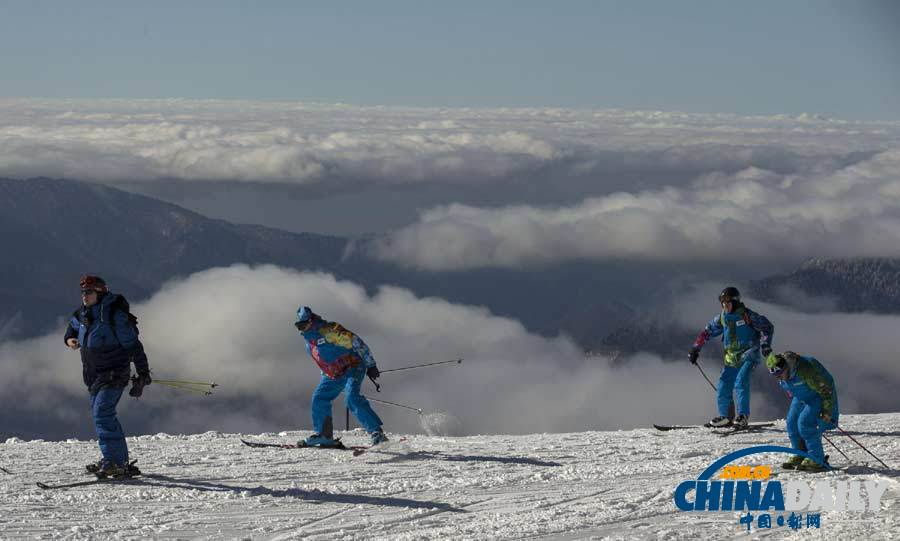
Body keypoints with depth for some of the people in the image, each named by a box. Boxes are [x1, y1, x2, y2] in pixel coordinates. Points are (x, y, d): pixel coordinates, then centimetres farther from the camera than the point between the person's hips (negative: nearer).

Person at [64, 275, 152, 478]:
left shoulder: (114, 316, -19)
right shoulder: (83, 314, 4)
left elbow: (133, 346, -15)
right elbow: (73, 325, 28)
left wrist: (143, 374, -15)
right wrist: (70, 339, 4)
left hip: (114, 375, -9)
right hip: (94, 376, 9)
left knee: (102, 414, -20)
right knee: (103, 415, 15)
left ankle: (112, 462, -24)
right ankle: (122, 463, 25)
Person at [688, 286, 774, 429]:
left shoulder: (747, 316, -9)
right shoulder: (722, 318, 7)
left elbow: (767, 327, -5)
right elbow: (707, 332, 17)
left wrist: (765, 345, -17)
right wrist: (695, 349, 12)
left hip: (748, 355, -6)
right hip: (731, 358, 6)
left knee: (741, 382, -24)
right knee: (723, 387, 0)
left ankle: (743, 416, -21)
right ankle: (724, 417, 16)